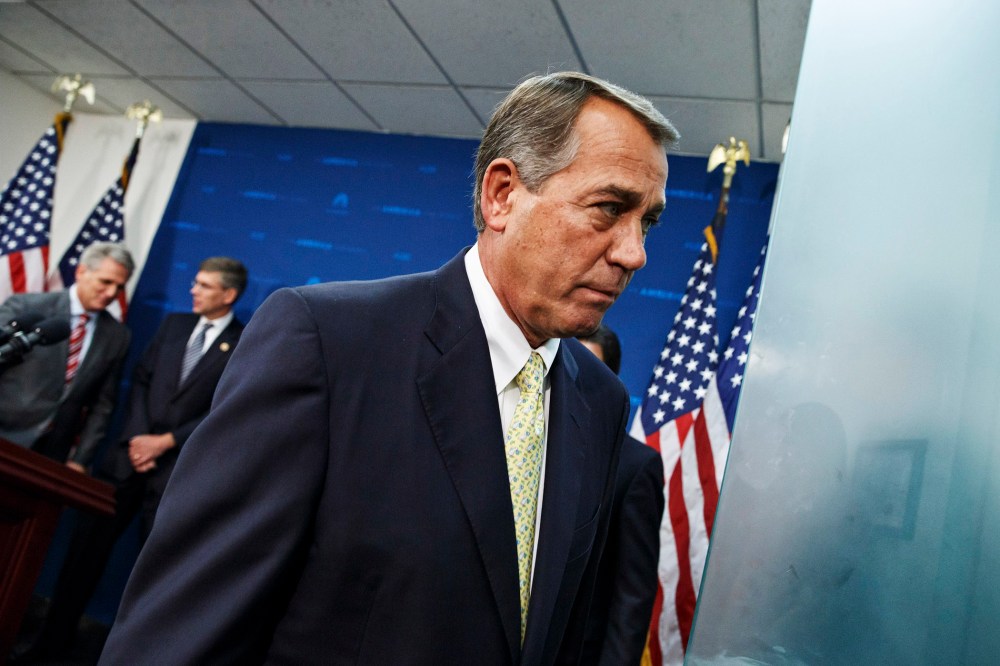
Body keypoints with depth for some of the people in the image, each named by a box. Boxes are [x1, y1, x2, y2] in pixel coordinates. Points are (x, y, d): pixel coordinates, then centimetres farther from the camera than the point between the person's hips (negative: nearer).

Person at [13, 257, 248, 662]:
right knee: (87, 544, 9)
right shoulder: (174, 324, 11)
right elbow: (141, 379, 9)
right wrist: (137, 436, -5)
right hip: (131, 453, 4)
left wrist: (165, 442, -11)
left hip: (178, 468, -4)